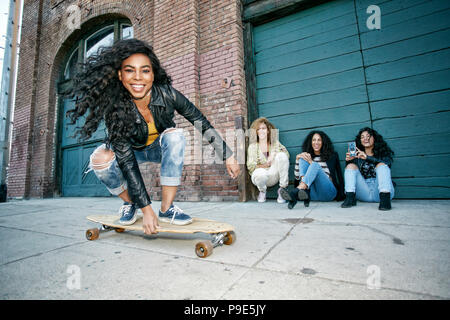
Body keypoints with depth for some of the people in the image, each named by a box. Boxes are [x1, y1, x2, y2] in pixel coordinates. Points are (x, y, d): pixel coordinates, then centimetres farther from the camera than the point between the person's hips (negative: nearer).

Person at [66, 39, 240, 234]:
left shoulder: (167, 94, -27)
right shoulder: (114, 109, -29)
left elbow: (203, 124, -19)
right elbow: (127, 162, -31)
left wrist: (228, 156, -16)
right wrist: (146, 209, -33)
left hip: (162, 148, 1)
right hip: (133, 151, 0)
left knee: (175, 135, -31)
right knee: (100, 159, -29)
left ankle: (167, 208, -22)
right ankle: (129, 202, 2)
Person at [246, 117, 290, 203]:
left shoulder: (275, 143, 9)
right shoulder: (252, 146, 0)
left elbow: (286, 153, 0)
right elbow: (250, 166, -6)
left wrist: (275, 154, -18)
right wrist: (266, 165, -14)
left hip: (274, 176, 2)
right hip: (260, 176, -2)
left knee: (282, 155, -23)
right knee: (261, 174, -39)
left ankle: (282, 189, -14)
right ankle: (262, 190, -1)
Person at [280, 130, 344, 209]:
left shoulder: (331, 156, 10)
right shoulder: (307, 157, 17)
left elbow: (328, 175, -6)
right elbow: (297, 177, 9)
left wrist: (311, 162, -14)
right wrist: (297, 159, -2)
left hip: (328, 192, -2)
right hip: (312, 193, 2)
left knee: (315, 166, -28)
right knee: (302, 159, -12)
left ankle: (294, 192, -49)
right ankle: (304, 192, -36)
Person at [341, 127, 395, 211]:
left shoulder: (383, 153, 12)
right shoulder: (357, 155, 16)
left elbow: (387, 163, -10)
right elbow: (349, 171, 5)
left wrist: (367, 157, -22)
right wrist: (348, 161, -14)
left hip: (380, 191, -1)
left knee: (381, 165, -20)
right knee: (351, 166, -12)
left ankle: (385, 198, -38)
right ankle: (350, 198, -29)